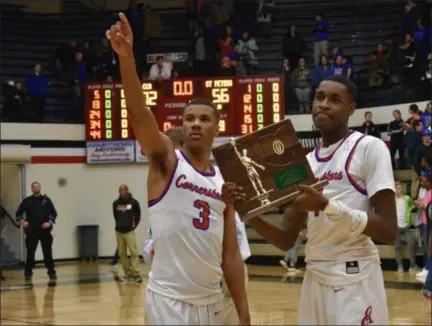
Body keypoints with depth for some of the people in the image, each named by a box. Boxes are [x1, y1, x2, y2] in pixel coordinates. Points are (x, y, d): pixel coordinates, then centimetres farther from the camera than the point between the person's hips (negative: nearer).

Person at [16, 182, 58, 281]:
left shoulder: (46, 200, 6)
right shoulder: (27, 201, 6)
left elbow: (54, 213, 6)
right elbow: (18, 213, 11)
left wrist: (50, 222, -8)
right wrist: (22, 222, -5)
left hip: (45, 229, 1)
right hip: (32, 230, 0)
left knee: (48, 251, 3)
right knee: (30, 252, -2)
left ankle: (51, 272, 10)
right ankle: (28, 273, 5)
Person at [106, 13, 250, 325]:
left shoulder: (224, 183, 11)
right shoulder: (166, 159, -2)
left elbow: (231, 255, 12)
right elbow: (139, 114, -21)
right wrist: (126, 56, -36)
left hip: (212, 300, 5)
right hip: (169, 299, -5)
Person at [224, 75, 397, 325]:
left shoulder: (369, 147, -7)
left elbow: (389, 232, -14)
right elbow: (287, 240, 12)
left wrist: (326, 205, -22)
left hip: (355, 280, -7)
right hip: (314, 278, 7)